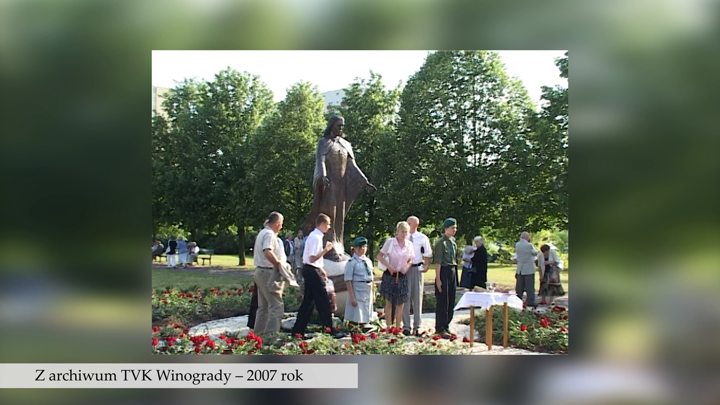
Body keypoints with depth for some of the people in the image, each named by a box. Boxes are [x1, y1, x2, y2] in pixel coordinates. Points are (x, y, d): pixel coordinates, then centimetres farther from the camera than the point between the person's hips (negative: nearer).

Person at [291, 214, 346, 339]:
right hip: (312, 271, -10)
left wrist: (320, 269, 20)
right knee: (323, 301, -4)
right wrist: (326, 250, -21)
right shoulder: (316, 238, -17)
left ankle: (298, 330, 15)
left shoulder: (314, 236, 14)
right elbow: (312, 258, -23)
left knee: (308, 301, 12)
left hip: (310, 270, 10)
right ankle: (330, 329, 1)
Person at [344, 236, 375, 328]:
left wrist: (373, 293, 15)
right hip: (357, 291, -7)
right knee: (356, 317, -3)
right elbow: (348, 280, -14)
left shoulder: (368, 261, 11)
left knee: (365, 317, 14)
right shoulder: (352, 262, -10)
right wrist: (352, 297, -19)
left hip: (368, 292, 7)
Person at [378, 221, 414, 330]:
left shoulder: (409, 244, 3)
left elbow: (410, 260, 14)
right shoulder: (390, 242, -6)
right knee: (389, 302, 1)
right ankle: (388, 328, 5)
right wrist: (389, 266, -14)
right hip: (390, 275, -3)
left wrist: (407, 267, -6)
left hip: (402, 276, 3)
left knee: (400, 303, 6)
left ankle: (398, 328, 16)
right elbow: (380, 256, -3)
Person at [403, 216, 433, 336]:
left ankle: (417, 327, 15)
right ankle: (406, 326, 8)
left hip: (417, 268, 1)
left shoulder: (422, 238, 2)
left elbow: (428, 254, 11)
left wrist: (426, 266, -1)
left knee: (417, 297, 7)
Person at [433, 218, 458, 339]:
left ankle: (446, 326, 22)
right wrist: (438, 279, -17)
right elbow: (437, 261, -15)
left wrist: (455, 273, 14)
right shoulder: (441, 242, -12)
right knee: (443, 301, -3)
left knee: (451, 302, 11)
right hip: (444, 271, -8)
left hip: (453, 271, 8)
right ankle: (440, 329, 5)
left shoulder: (453, 242, 12)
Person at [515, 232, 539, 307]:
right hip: (529, 269, -6)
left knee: (520, 286, 12)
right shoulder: (529, 245, -17)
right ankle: (530, 302, -1)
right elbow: (535, 253, -3)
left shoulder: (517, 245, 2)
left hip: (520, 269, 6)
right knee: (530, 286, -1)